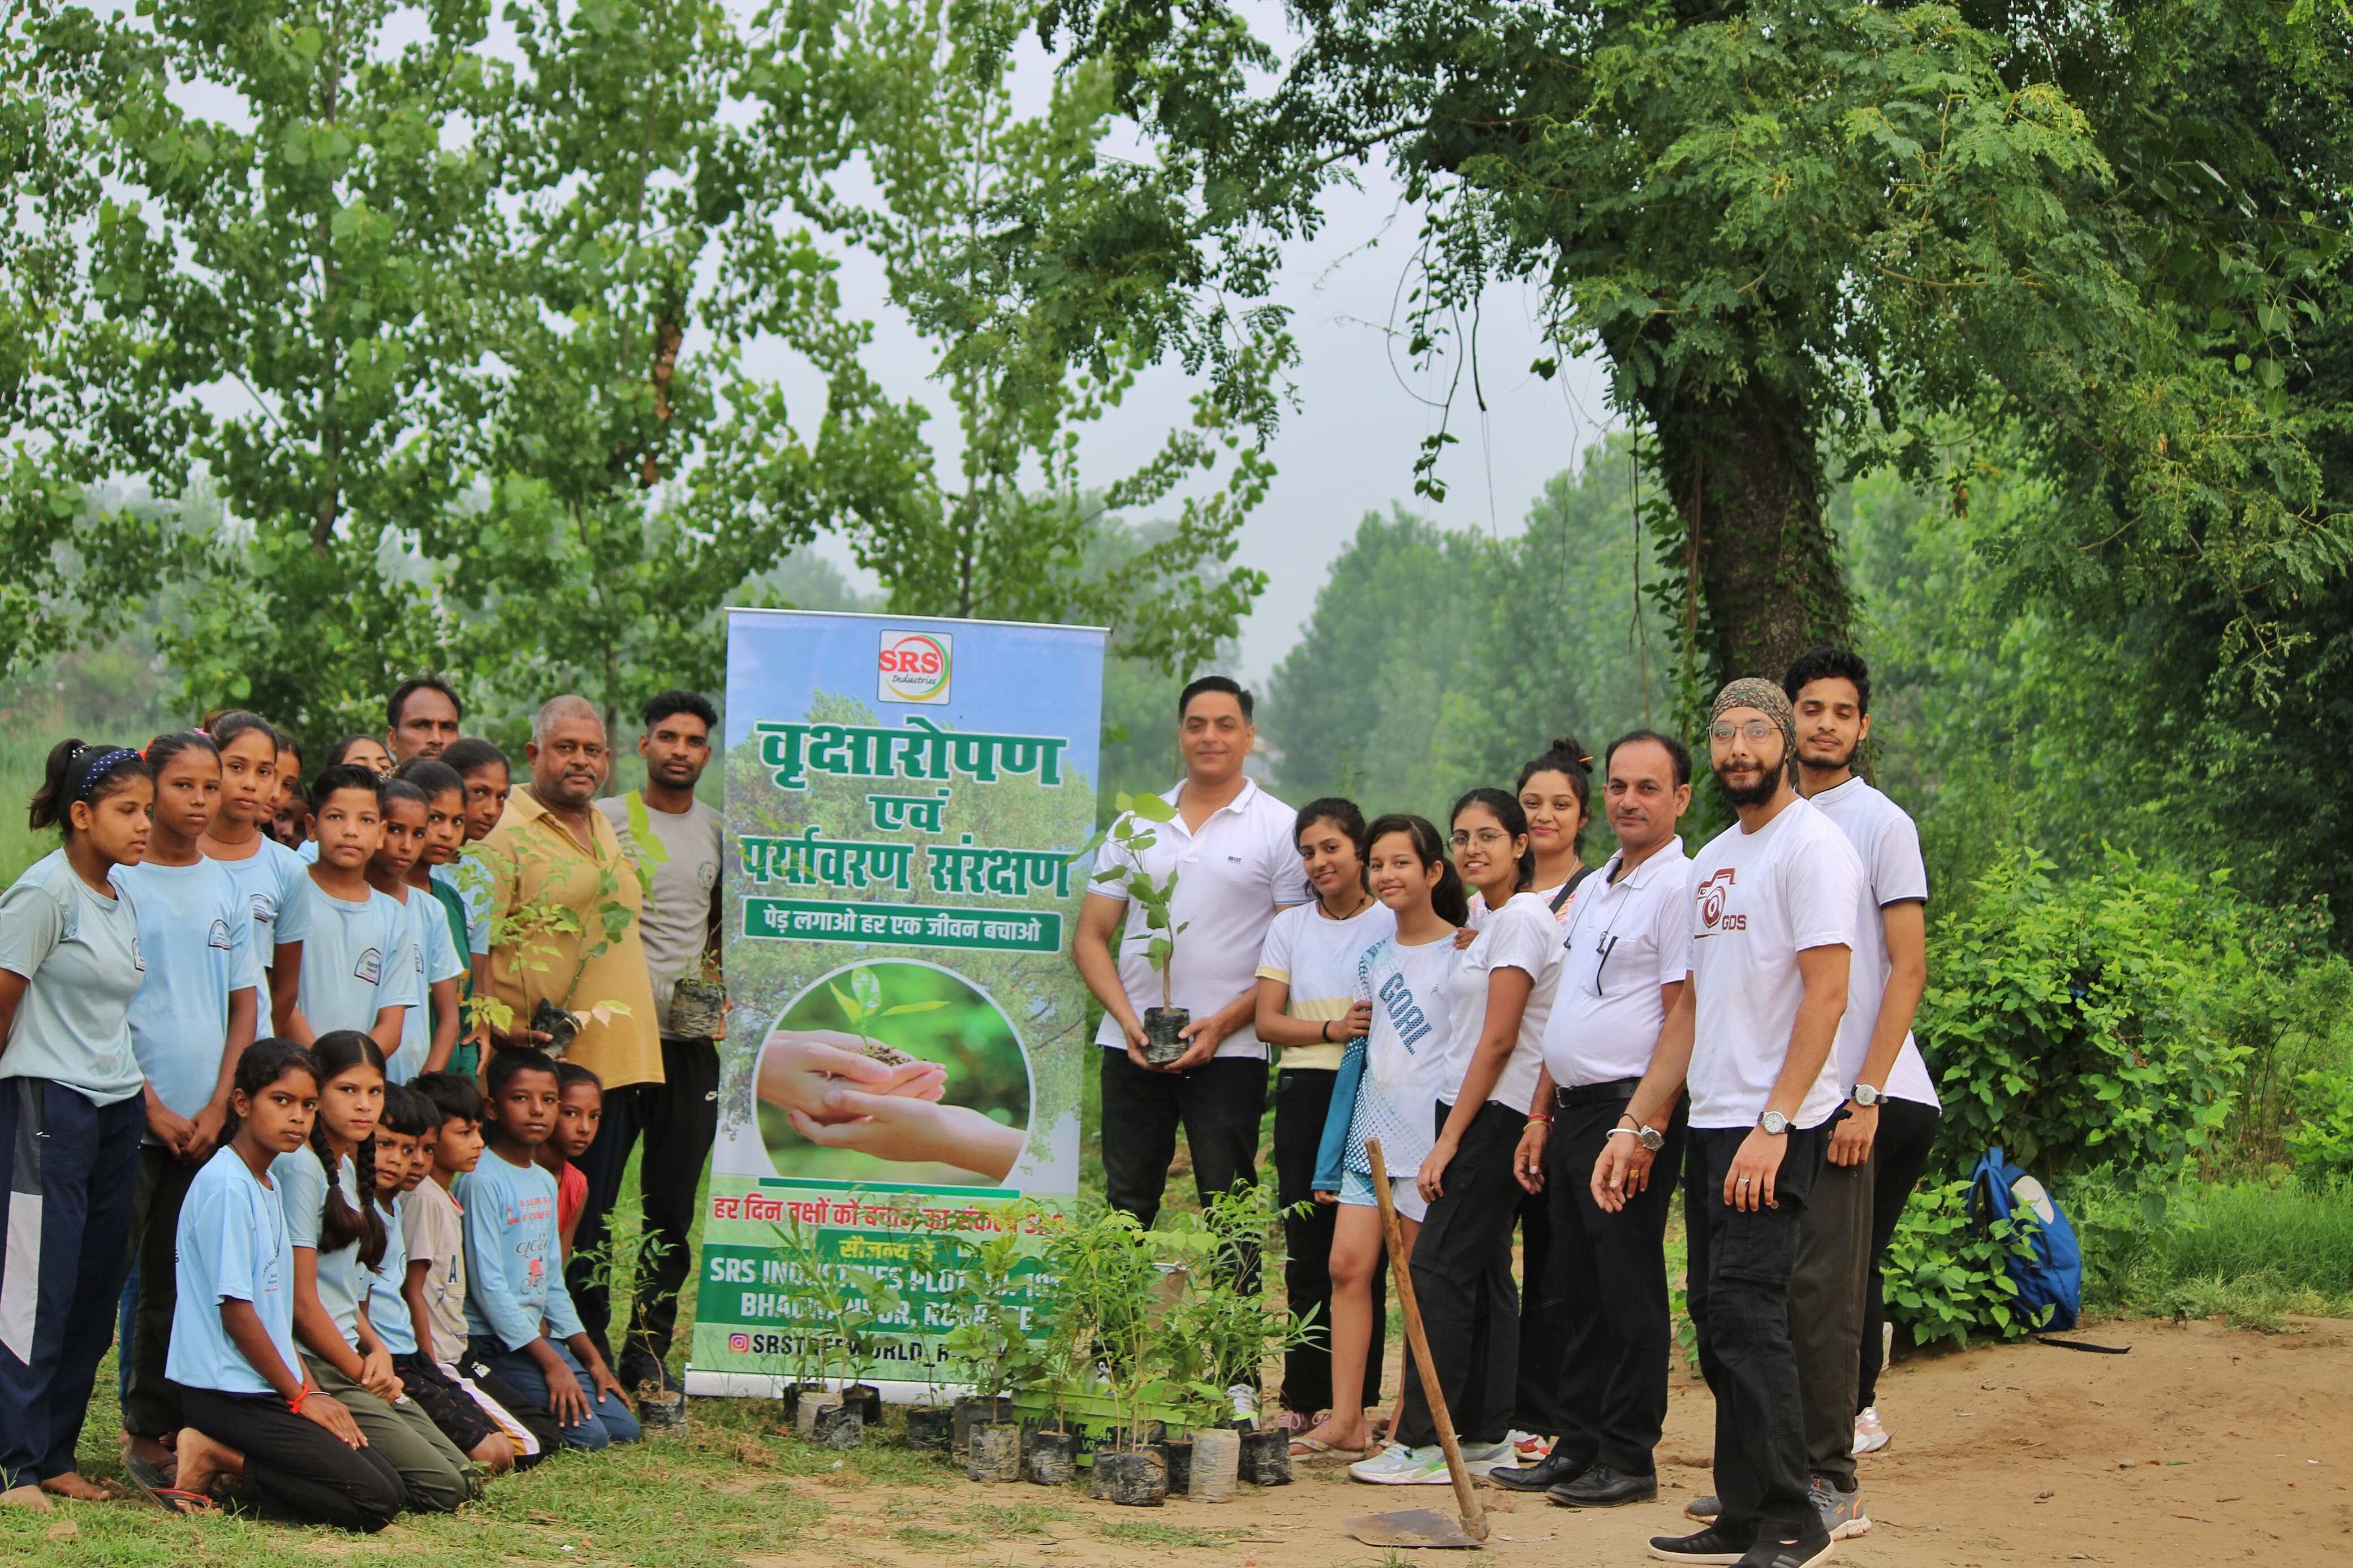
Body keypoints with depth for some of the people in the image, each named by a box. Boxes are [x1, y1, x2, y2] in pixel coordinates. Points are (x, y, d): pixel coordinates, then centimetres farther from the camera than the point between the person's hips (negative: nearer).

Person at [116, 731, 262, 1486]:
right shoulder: (118, 882, -4)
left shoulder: (226, 889, 10)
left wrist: (217, 1107, 0)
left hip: (203, 1122, 4)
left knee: (176, 1281, 6)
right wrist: (153, 1107, -10)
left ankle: (152, 1430, 14)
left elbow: (244, 1006, 12)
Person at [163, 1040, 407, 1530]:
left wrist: (311, 1391, 8)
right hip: (231, 1393, -10)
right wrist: (301, 1396, -9)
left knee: (391, 1486, 3)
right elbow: (235, 1310, -16)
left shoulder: (266, 1185, 15)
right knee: (375, 1503, -15)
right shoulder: (226, 1186, -15)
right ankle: (215, 1457, -8)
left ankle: (223, 1457, 5)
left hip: (267, 1390, 10)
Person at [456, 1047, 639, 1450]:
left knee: (624, 1427, 2)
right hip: (492, 1339, -8)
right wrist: (551, 1362, -18)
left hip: (537, 1334, 8)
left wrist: (591, 1358, 11)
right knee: (587, 1433, -17)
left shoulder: (546, 1182, 12)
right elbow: (488, 1285, -18)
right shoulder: (482, 1180, -14)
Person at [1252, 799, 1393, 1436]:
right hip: (1306, 1095, 3)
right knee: (1307, 1248, 0)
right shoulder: (1289, 928, 14)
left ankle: (1351, 1398, 1)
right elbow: (1267, 1021, 5)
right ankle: (1306, 1397, 6)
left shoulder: (1393, 925, 4)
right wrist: (1332, 1030, -11)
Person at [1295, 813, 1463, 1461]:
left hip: (1431, 1136, -6)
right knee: (1349, 1265, -3)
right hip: (1371, 1132, 6)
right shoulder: (1374, 959, 14)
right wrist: (1333, 1138, 15)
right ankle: (1346, 1419, 0)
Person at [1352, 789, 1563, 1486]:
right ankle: (1483, 1435, 11)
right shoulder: (1495, 924, 17)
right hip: (1479, 1116, 10)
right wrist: (1449, 1136, 14)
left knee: (1440, 1269, -11)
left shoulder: (1521, 919, -13)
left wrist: (1448, 1142, -17)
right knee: (1481, 1272, 9)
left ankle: (1423, 1442, -11)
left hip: (1492, 1116, -10)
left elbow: (1498, 1042, -17)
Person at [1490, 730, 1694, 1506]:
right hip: (1573, 1109, 9)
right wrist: (1542, 1115, 19)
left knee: (1630, 1291, -3)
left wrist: (1644, 1128, -20)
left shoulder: (1679, 887, -10)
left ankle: (1629, 1460, 3)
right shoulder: (1594, 889, 18)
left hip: (1631, 1110, -9)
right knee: (1578, 1290, 12)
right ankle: (1574, 1446, 18)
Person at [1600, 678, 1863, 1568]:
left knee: (1746, 1312, -13)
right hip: (1710, 1125, 9)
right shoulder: (1712, 861, 18)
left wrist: (1772, 1126, -23)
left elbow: (1826, 995, -16)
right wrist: (1638, 1127, 16)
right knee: (1717, 1325, 9)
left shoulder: (1811, 846, -9)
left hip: (1773, 1129, -9)